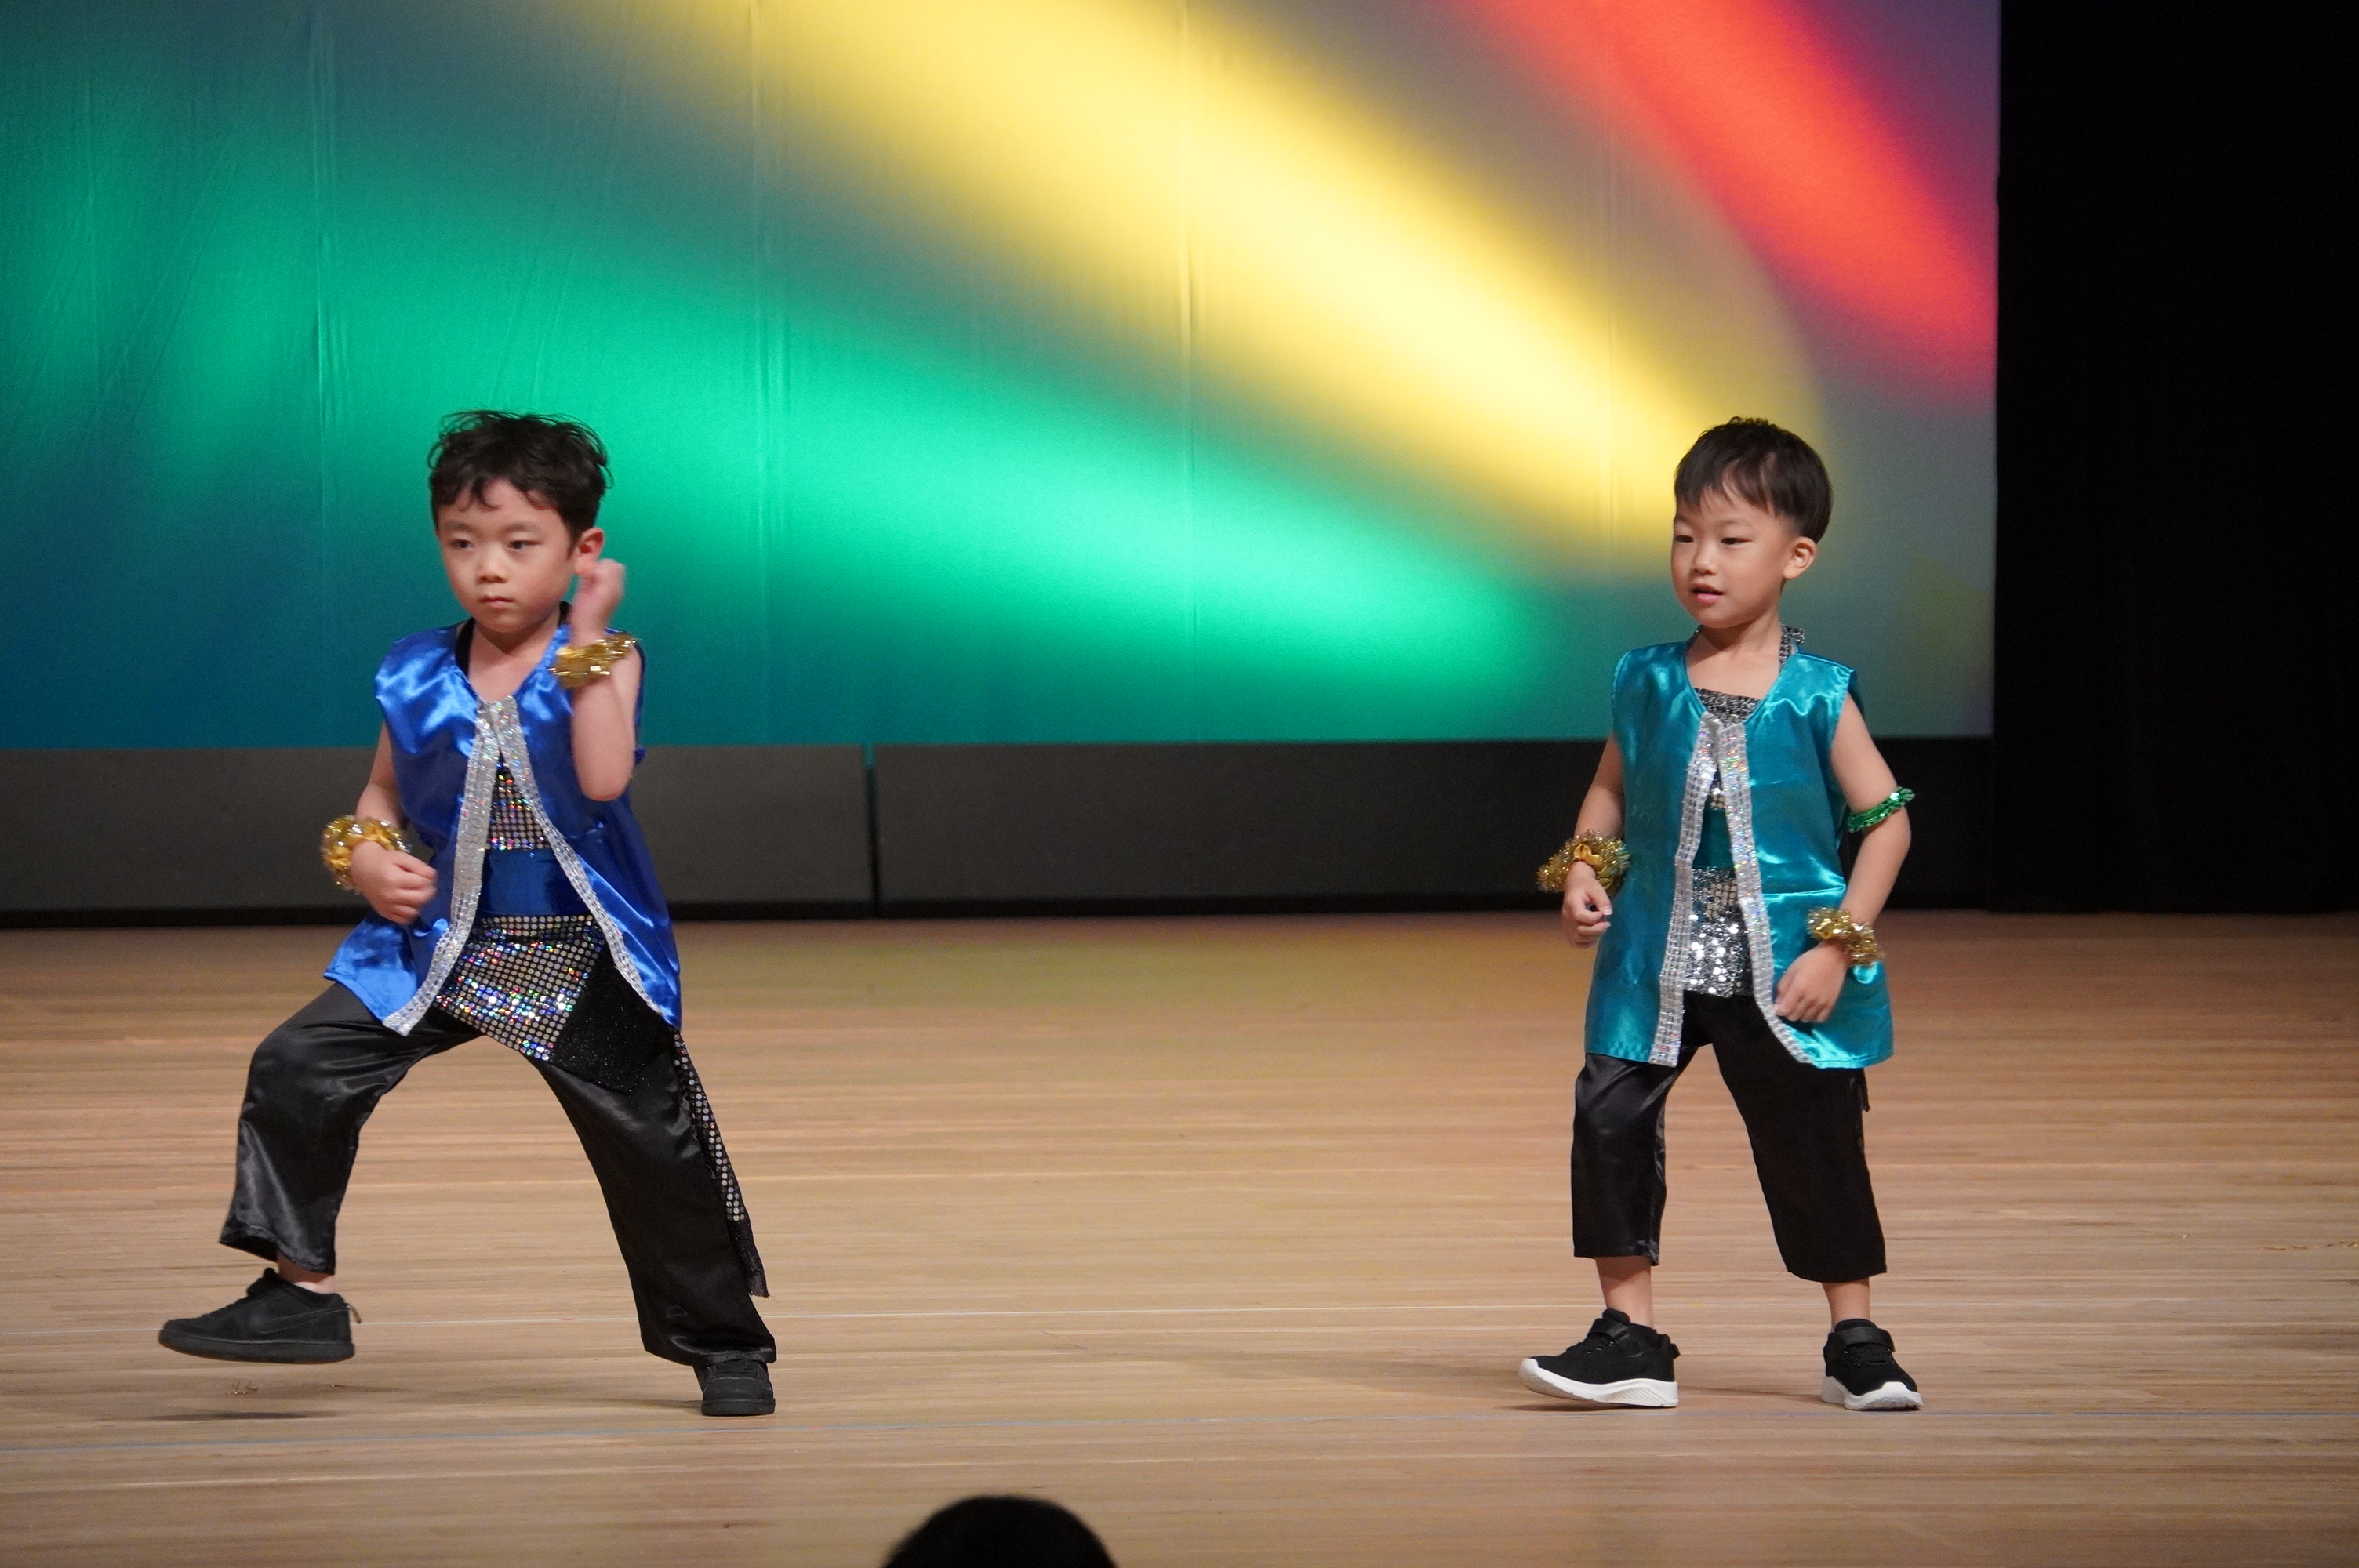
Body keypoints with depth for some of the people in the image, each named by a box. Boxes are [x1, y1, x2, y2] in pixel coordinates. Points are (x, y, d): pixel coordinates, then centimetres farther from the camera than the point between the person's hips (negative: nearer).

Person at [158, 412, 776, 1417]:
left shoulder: (599, 662, -9)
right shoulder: (419, 677, 0)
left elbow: (603, 777, -28)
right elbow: (383, 794, 15)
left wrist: (587, 639, -26)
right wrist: (365, 856, -6)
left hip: (579, 958, -3)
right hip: (436, 945, 3)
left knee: (655, 1141, 4)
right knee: (297, 1068, -11)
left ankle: (724, 1341, 23)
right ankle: (300, 1289, -1)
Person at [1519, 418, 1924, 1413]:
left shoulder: (1816, 698, -8)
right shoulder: (1648, 684, 1)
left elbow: (1886, 819, -5)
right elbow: (1613, 788, 16)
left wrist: (1838, 947, -11)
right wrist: (1585, 870, -3)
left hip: (1785, 977, -2)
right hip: (1656, 965, 2)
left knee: (1813, 1146, 6)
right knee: (1608, 1118, -10)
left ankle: (1855, 1342, 23)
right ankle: (1630, 1340, -1)